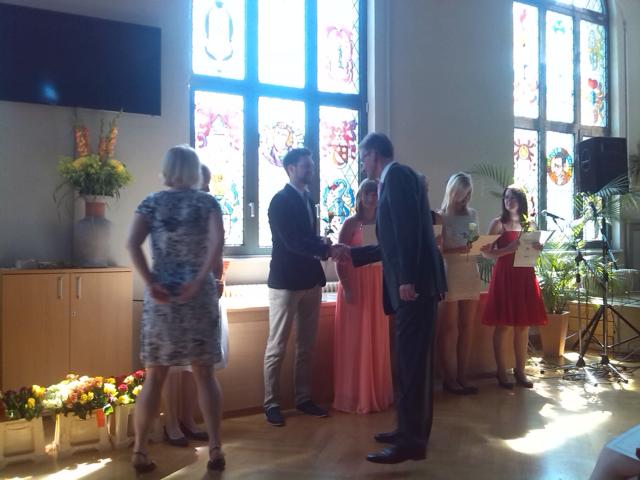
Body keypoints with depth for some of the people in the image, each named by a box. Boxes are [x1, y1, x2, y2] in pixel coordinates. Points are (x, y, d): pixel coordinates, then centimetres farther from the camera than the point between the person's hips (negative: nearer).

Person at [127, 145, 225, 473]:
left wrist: (151, 284, -9)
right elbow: (218, 240, -15)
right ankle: (215, 449, 9)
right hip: (199, 295, -1)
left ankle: (139, 451, 14)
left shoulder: (152, 203, 6)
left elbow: (132, 244, -9)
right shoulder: (207, 202, 3)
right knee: (204, 375, 8)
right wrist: (199, 280, -12)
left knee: (154, 377, 9)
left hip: (161, 295, 1)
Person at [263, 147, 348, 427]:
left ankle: (304, 398, 22)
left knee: (306, 345, 12)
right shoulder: (281, 200, -10)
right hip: (286, 281, -8)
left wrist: (326, 250, -3)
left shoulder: (307, 199, 14)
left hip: (310, 279, 8)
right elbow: (292, 241, -20)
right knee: (277, 347, 1)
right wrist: (328, 250, -24)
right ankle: (271, 404, 10)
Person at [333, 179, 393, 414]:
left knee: (377, 339, 10)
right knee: (355, 339, 0)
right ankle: (354, 396, 11)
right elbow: (339, 258, -8)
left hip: (377, 283, 5)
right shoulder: (351, 223, -4)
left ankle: (377, 393, 22)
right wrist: (346, 287, -16)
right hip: (355, 282, -4)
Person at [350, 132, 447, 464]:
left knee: (412, 361, -5)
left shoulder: (397, 174, -5)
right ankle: (413, 430, 24)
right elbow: (393, 245, 23)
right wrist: (352, 253, 30)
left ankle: (411, 441, 2)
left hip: (415, 282, -10)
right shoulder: (398, 177, 23)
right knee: (414, 360, 14)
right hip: (414, 282, 10)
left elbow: (409, 227, -19)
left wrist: (407, 278, -24)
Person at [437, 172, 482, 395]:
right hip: (449, 274, -5)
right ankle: (450, 378, 6)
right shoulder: (442, 217, -3)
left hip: (471, 274, 6)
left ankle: (462, 376, 14)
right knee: (449, 328, -1)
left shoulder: (472, 214, 13)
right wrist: (460, 249, -24)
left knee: (466, 327, 7)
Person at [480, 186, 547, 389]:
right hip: (504, 276, -4)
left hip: (525, 277, 4)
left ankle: (520, 371, 16)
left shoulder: (530, 225, 15)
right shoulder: (498, 223, 2)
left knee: (523, 326, 5)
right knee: (502, 325, -3)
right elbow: (486, 252, -4)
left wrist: (537, 249, -1)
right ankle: (501, 372, 5)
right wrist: (509, 249, -18)